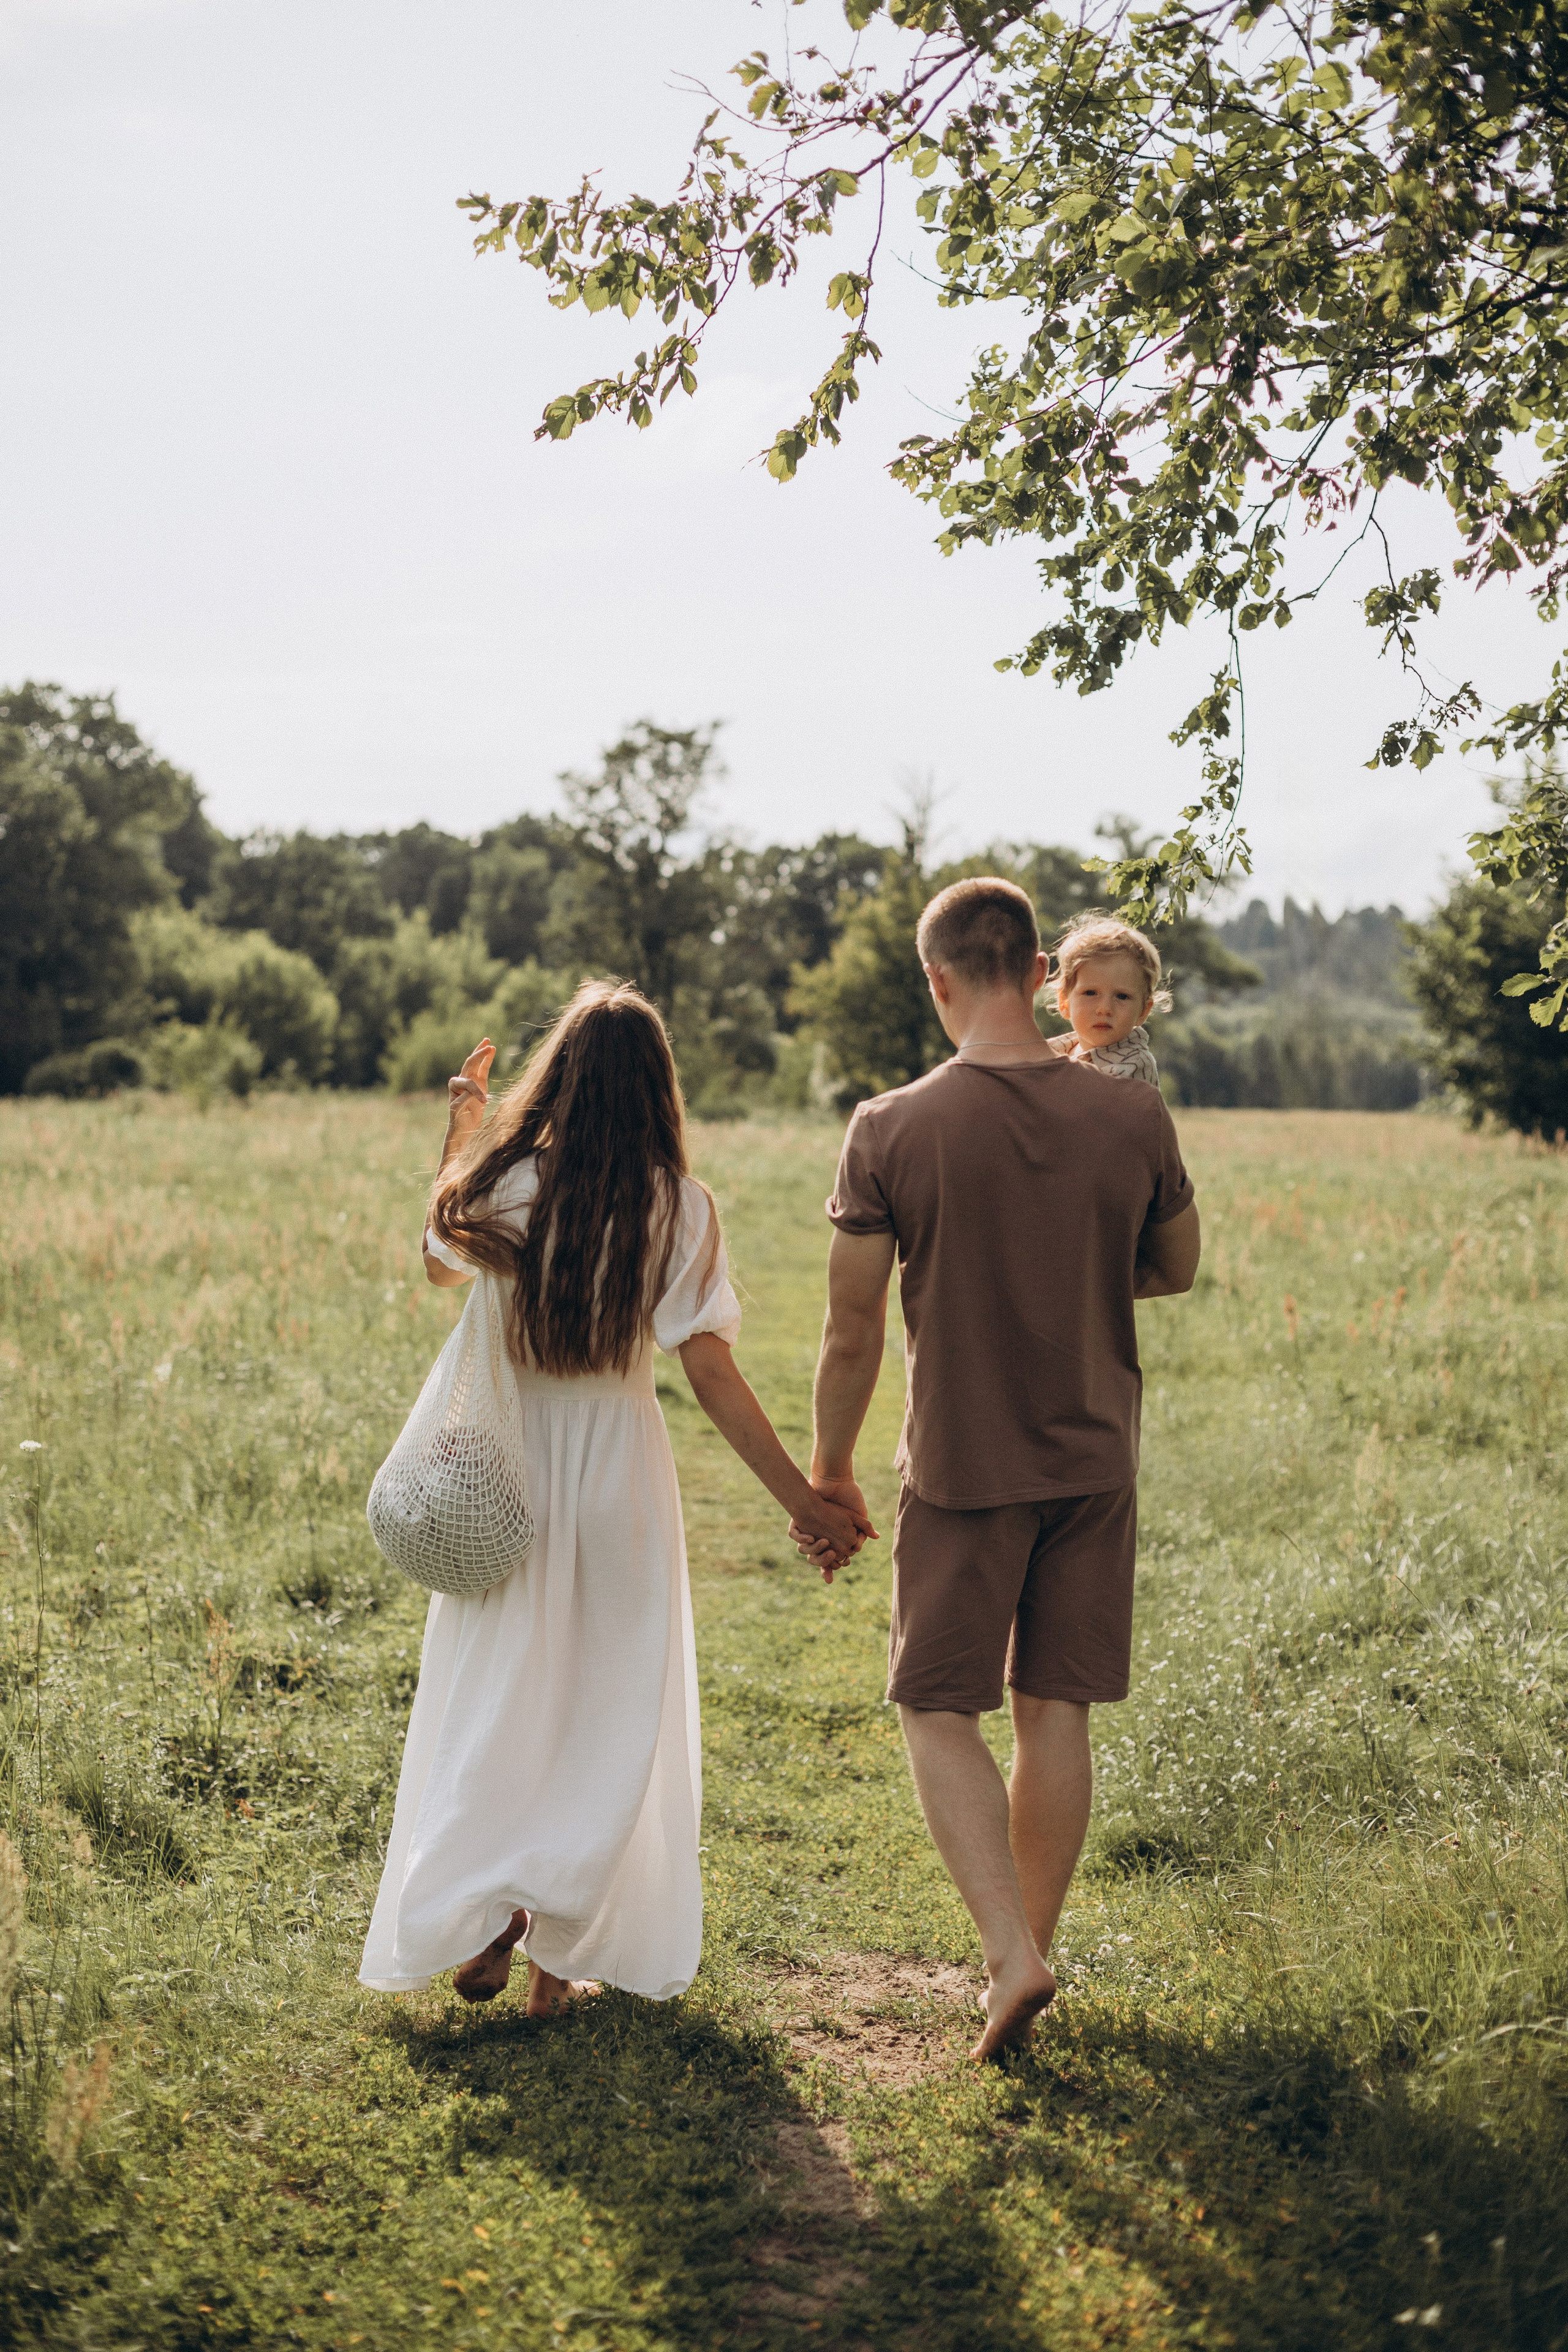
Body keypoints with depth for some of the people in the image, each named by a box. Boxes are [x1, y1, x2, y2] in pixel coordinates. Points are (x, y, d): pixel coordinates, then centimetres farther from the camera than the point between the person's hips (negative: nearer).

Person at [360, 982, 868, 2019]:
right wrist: (804, 1499, -12)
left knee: (491, 1697, 14)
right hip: (620, 1459, -1)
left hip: (511, 1455, 1)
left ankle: (482, 1923, 3)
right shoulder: (678, 1205, -11)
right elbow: (710, 1369, -14)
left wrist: (460, 1129, 21)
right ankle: (563, 1952, 12)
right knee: (606, 1707, 12)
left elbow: (441, 1264, 14)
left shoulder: (505, 1180, -7)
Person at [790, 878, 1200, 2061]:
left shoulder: (893, 1129, -14)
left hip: (963, 1466, -3)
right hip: (1095, 1461, 3)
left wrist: (829, 1472, 4)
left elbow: (852, 1328, -9)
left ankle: (1011, 1953, -3)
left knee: (941, 1710, 9)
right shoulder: (1134, 1117, -6)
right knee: (1056, 1713, 13)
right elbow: (1176, 1269, 10)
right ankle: (1029, 1948, 24)